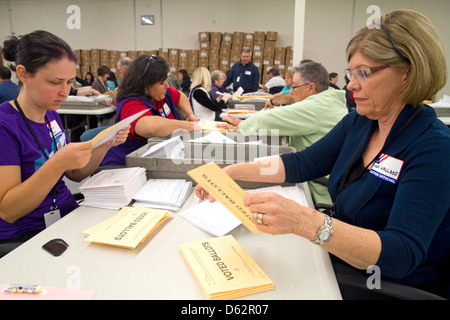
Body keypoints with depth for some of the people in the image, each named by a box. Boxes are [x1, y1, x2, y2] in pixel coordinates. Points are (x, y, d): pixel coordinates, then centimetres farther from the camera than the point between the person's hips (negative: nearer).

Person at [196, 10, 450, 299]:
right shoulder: (357, 122, 0)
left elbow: (402, 256, -31)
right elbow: (302, 164, 4)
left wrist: (304, 222, -45)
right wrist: (232, 172, -6)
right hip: (339, 269, 6)